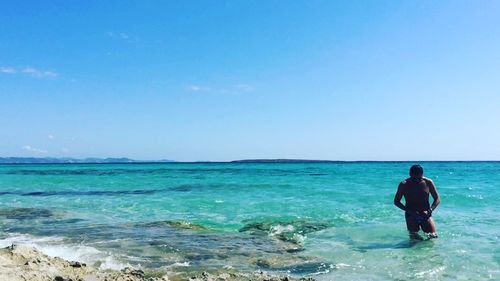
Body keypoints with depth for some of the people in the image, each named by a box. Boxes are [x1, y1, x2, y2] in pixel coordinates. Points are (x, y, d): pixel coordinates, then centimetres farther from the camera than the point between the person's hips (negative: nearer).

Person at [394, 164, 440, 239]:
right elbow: (396, 201, -5)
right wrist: (408, 210, -19)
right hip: (411, 215, -1)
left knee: (433, 236, -9)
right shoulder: (404, 184, -8)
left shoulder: (428, 182, -3)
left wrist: (429, 210, -15)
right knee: (414, 237, -9)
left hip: (425, 215, 1)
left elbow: (437, 199, 1)